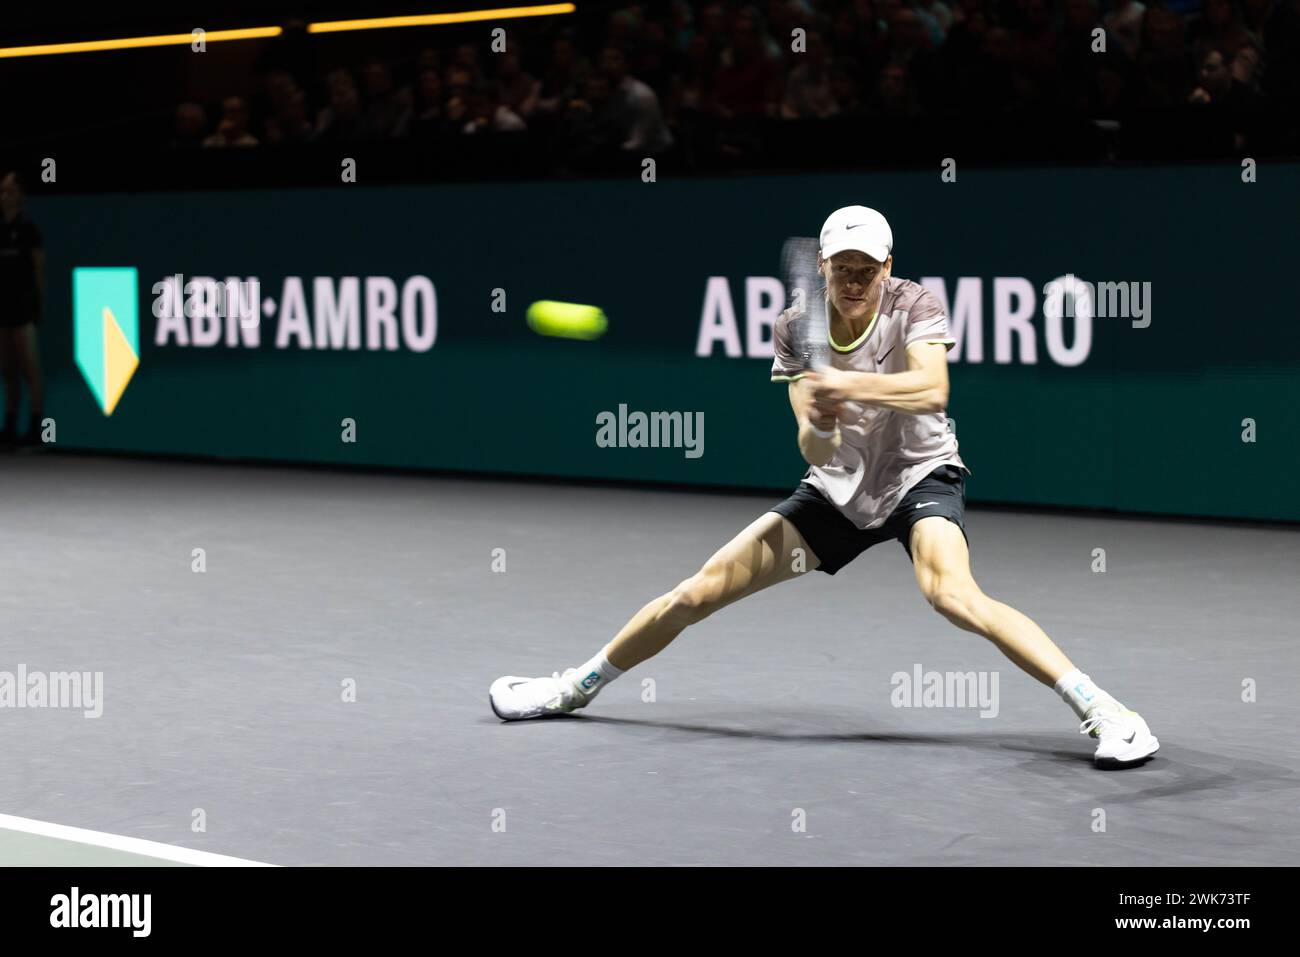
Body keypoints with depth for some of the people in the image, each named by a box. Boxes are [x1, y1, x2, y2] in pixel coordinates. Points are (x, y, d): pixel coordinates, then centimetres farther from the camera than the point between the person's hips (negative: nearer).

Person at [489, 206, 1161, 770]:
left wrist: (850, 385, -51)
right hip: (838, 488, 4)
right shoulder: (795, 329, -10)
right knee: (699, 592, 0)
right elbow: (815, 453, -16)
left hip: (920, 474, -4)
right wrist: (818, 426, -40)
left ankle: (1102, 710, -32)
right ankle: (576, 687, 20)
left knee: (952, 594, -35)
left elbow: (932, 389, -37)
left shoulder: (913, 306, -17)